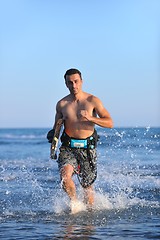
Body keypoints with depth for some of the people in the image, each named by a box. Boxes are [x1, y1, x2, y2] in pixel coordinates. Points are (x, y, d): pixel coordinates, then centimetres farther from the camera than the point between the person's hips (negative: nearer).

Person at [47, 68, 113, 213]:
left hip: (87, 148, -1)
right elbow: (57, 126, 20)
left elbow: (110, 123, -7)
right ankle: (74, 202, -1)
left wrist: (90, 118, -22)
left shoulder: (92, 101, -2)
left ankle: (90, 210, 30)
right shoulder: (62, 104, 6)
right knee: (65, 175, -26)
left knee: (88, 186, 4)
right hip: (68, 148, 1)